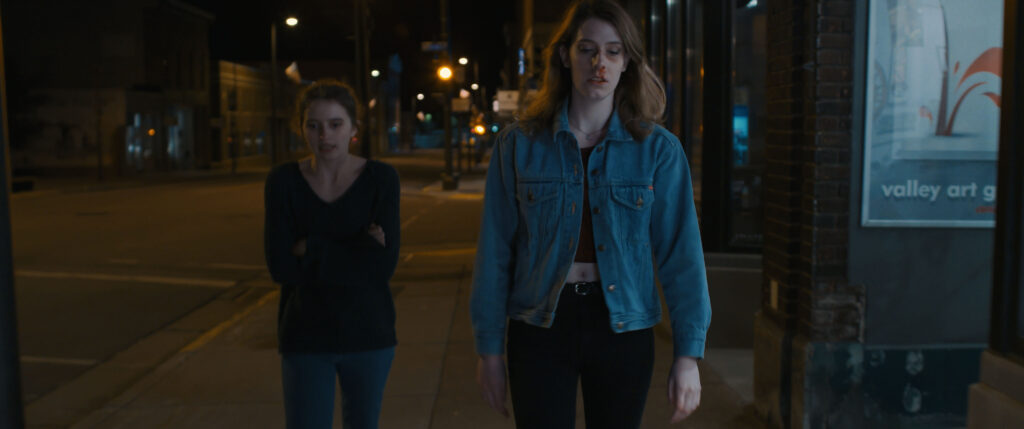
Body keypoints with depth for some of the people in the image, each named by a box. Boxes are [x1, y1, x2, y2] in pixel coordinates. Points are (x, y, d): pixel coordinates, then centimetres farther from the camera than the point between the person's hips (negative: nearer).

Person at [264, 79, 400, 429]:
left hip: (368, 334, 1)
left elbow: (383, 265, -16)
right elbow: (281, 267, -13)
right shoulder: (283, 182, -5)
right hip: (306, 338, 0)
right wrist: (357, 251, -18)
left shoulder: (381, 178, -8)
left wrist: (310, 249, -18)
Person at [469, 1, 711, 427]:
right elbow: (496, 250, -1)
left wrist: (688, 353, -8)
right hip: (540, 328, 0)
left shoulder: (658, 148, -3)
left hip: (623, 330, 1)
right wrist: (489, 346, -1)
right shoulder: (519, 143, -3)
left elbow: (681, 253, -4)